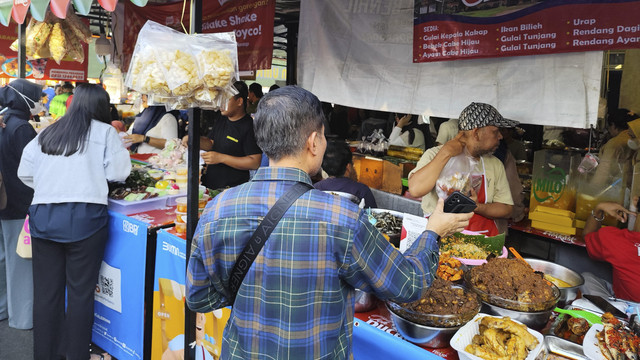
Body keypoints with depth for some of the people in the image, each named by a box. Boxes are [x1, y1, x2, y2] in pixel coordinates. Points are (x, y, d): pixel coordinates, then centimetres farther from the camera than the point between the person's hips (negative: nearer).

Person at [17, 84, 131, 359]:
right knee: (80, 293, 5)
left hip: (42, 215, 5)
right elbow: (118, 173, -2)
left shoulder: (46, 133, 14)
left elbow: (24, 173, 15)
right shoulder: (104, 132, 1)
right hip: (83, 216, -4)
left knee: (45, 292, 13)